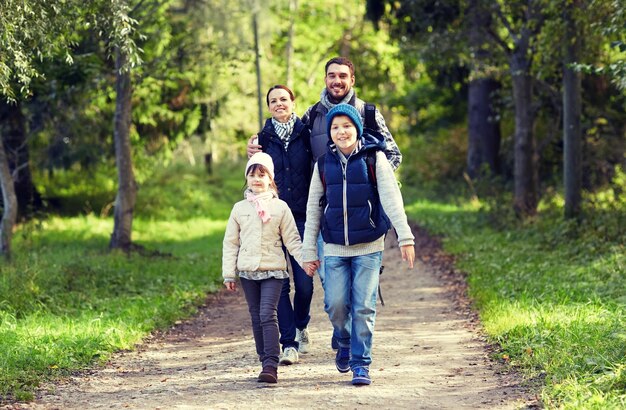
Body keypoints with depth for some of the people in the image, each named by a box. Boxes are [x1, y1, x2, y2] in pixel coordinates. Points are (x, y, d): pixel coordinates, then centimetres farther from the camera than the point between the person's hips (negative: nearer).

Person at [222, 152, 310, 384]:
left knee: (268, 315, -14)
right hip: (247, 270, 3)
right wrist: (229, 274, 6)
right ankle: (265, 360, 15)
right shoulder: (239, 208, 8)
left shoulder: (280, 208, 2)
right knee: (256, 317, 7)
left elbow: (292, 239, 4)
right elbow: (230, 243, 10)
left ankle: (271, 365, -19)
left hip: (273, 269, -3)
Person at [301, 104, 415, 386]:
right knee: (335, 304, -5)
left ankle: (361, 363, 7)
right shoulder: (324, 164, 5)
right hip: (335, 249, 2)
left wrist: (405, 237, -14)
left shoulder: (373, 158, -2)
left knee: (363, 306, -4)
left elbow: (391, 198, -6)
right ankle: (344, 344, 24)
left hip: (368, 246, -2)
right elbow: (313, 209, 10)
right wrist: (308, 251, 9)